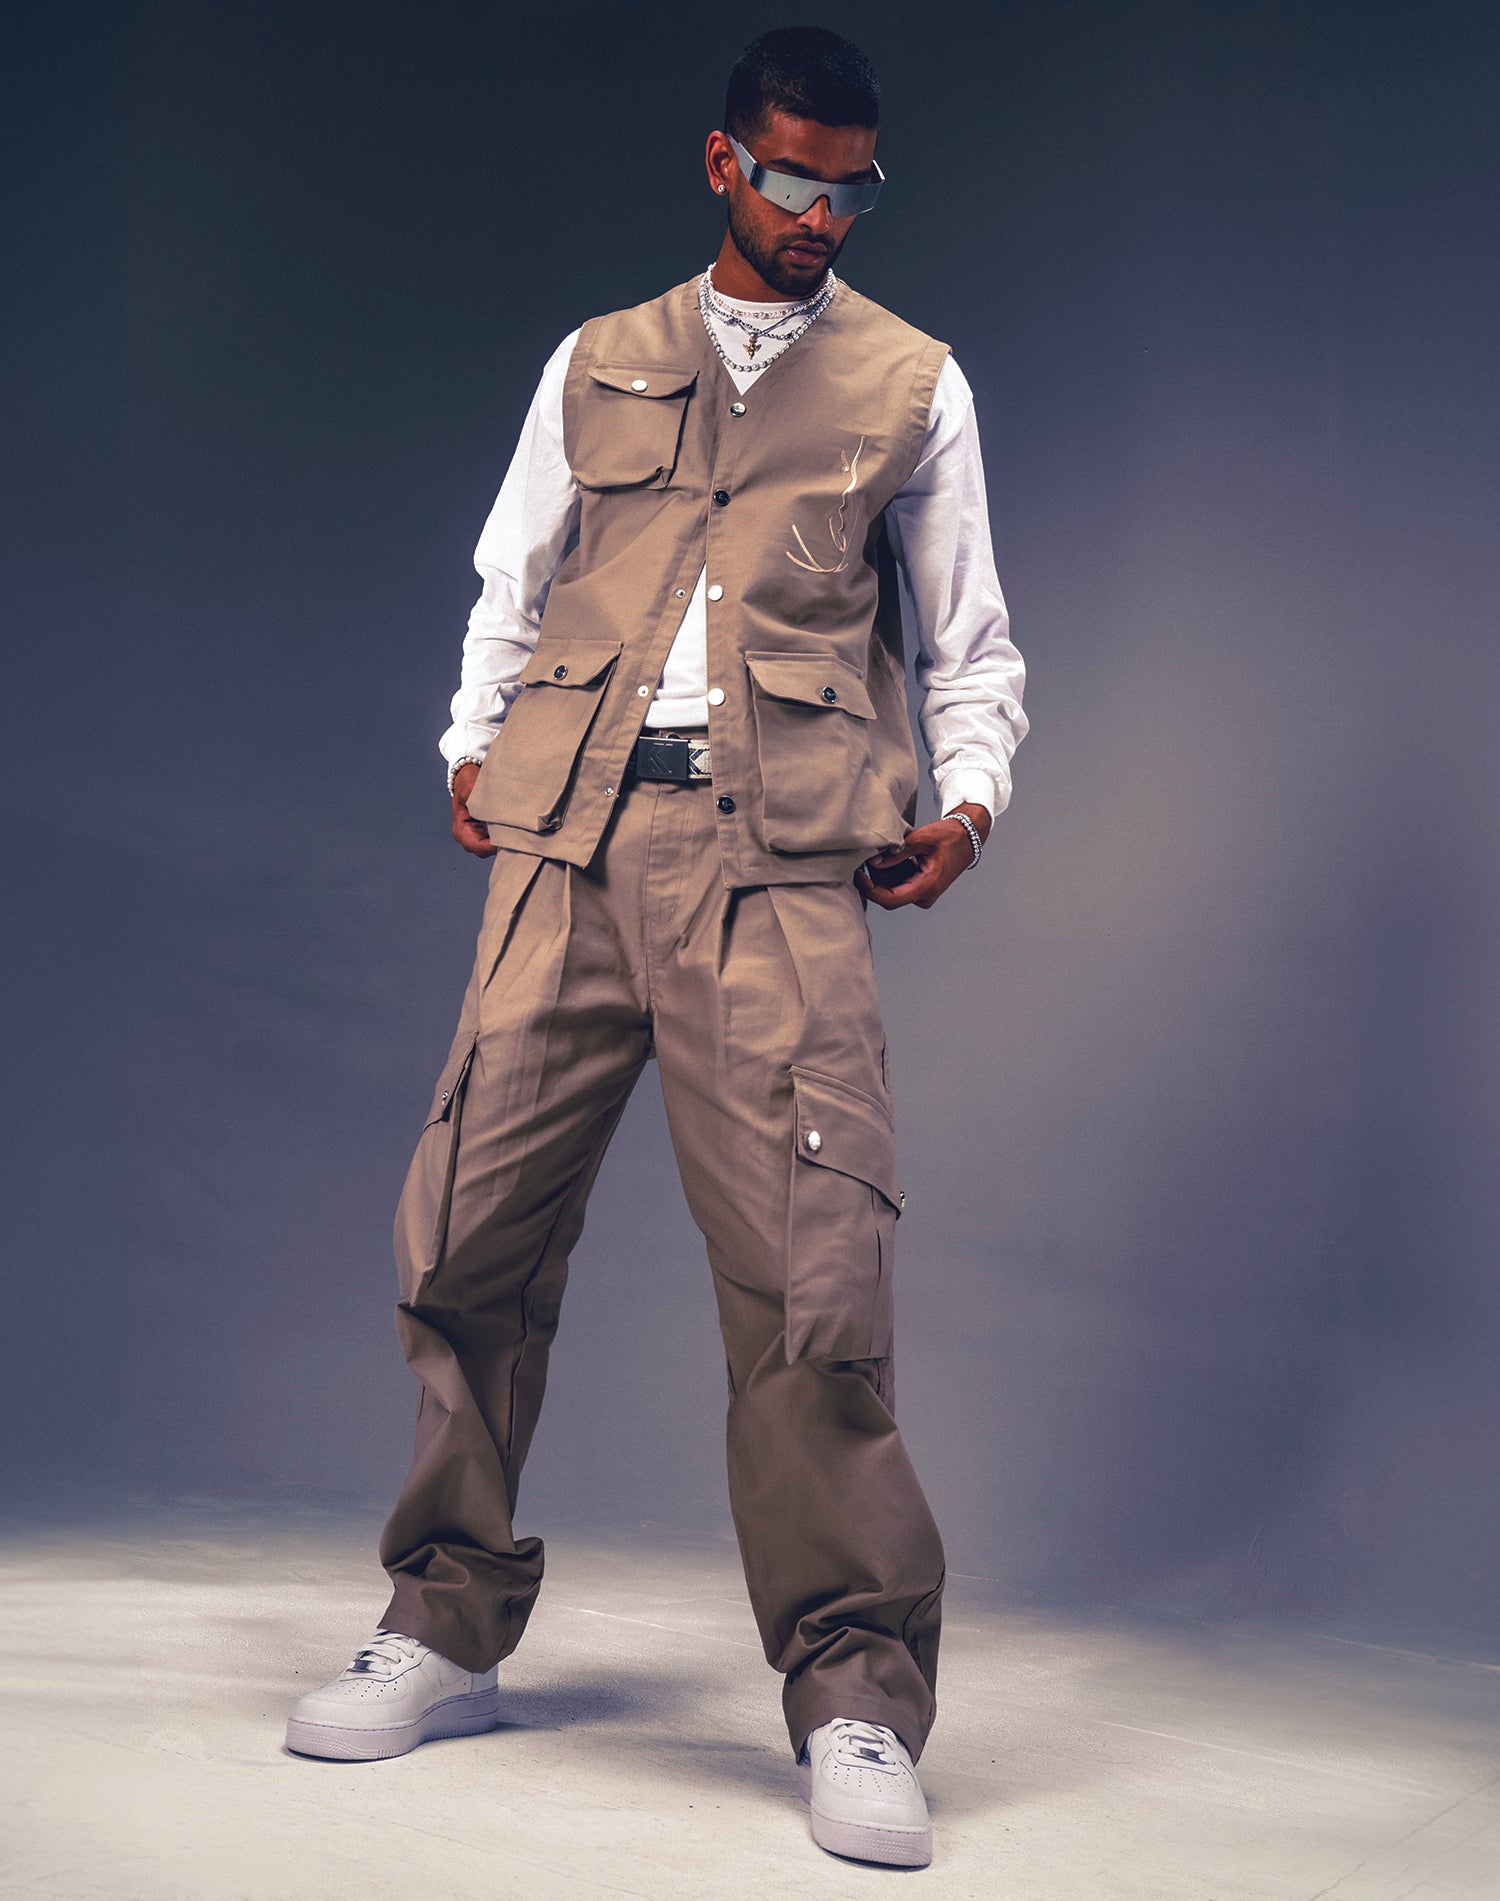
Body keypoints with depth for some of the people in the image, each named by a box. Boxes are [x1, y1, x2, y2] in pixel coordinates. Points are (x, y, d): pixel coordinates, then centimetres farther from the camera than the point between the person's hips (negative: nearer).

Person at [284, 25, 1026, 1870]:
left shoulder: (913, 384, 16)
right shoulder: (594, 363, 20)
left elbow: (971, 643, 16)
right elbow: (510, 588, 23)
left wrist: (967, 798, 0)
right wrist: (473, 745, 9)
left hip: (777, 857, -2)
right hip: (566, 837, 3)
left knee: (809, 1268, -13)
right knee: (467, 1233, 1)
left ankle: (856, 1704, -3)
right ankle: (447, 1632, 17)